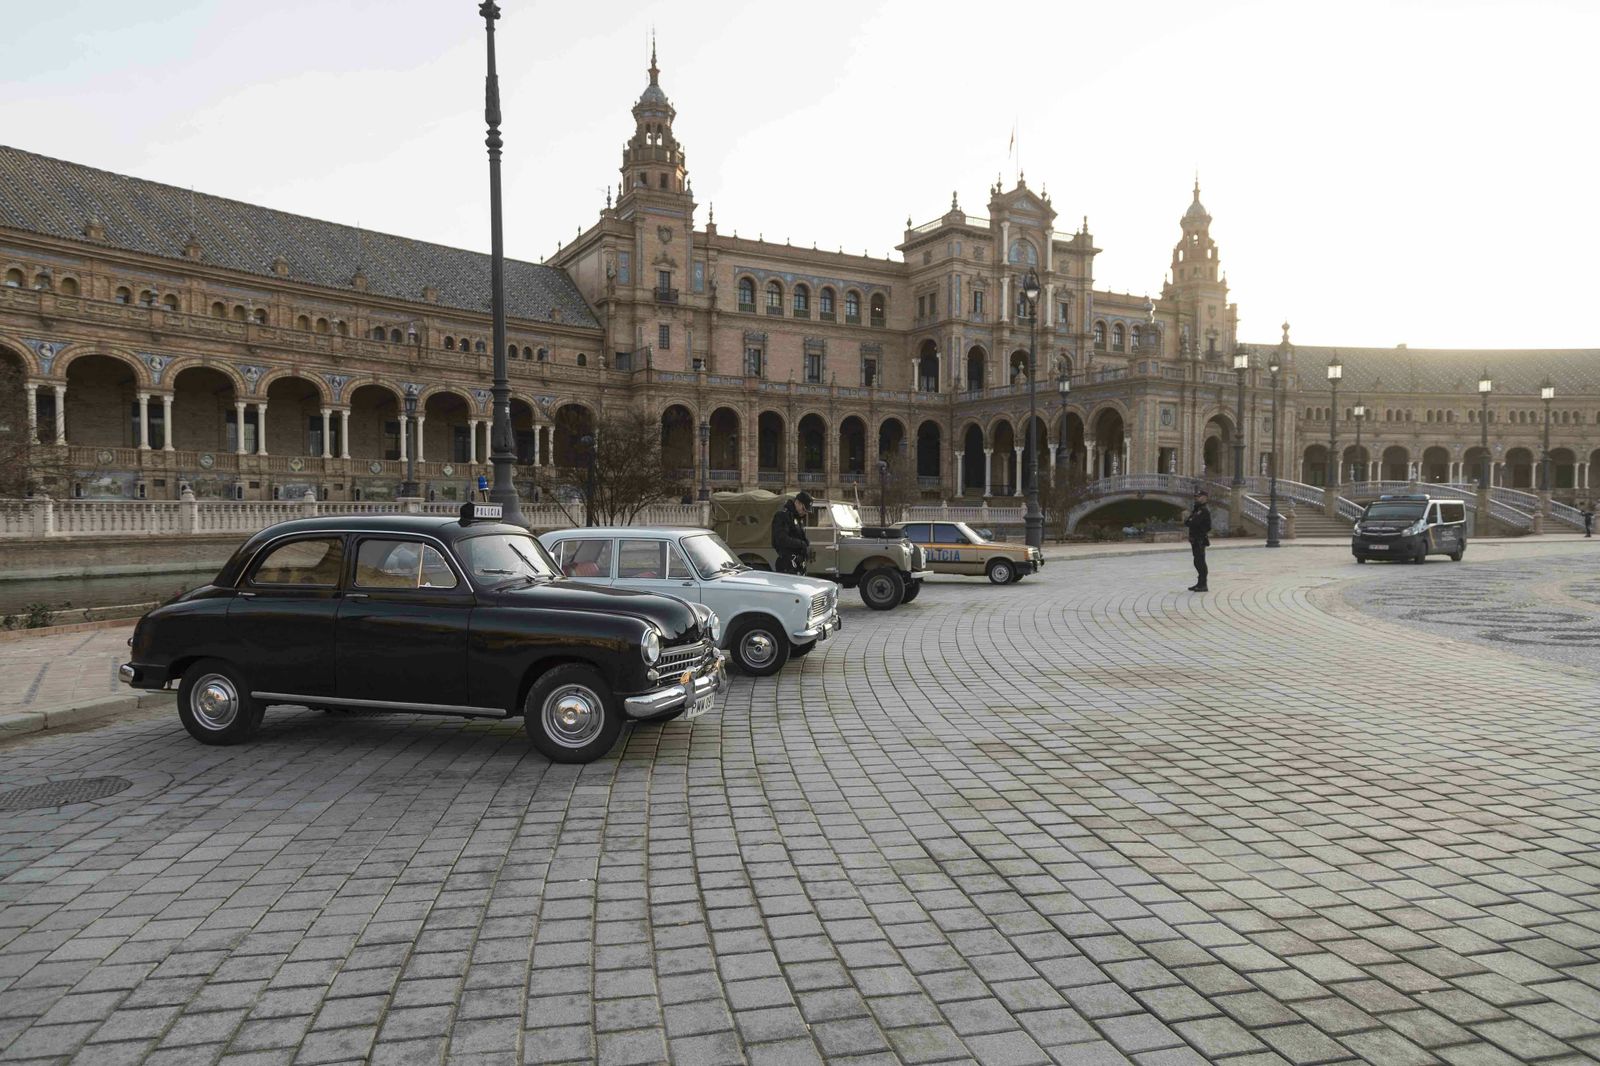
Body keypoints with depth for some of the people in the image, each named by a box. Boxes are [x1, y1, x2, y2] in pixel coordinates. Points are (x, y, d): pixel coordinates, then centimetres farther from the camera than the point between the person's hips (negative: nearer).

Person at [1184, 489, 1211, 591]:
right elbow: (1189, 522, 14)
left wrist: (1187, 521, -4)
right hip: (1195, 540, 10)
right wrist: (1189, 520, -7)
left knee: (1200, 562, -7)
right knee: (1198, 562, 14)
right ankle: (1200, 583, 21)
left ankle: (1203, 585, -3)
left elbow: (1194, 522, -23)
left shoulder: (1205, 510, -14)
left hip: (1201, 540, -10)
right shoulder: (1197, 509, 18)